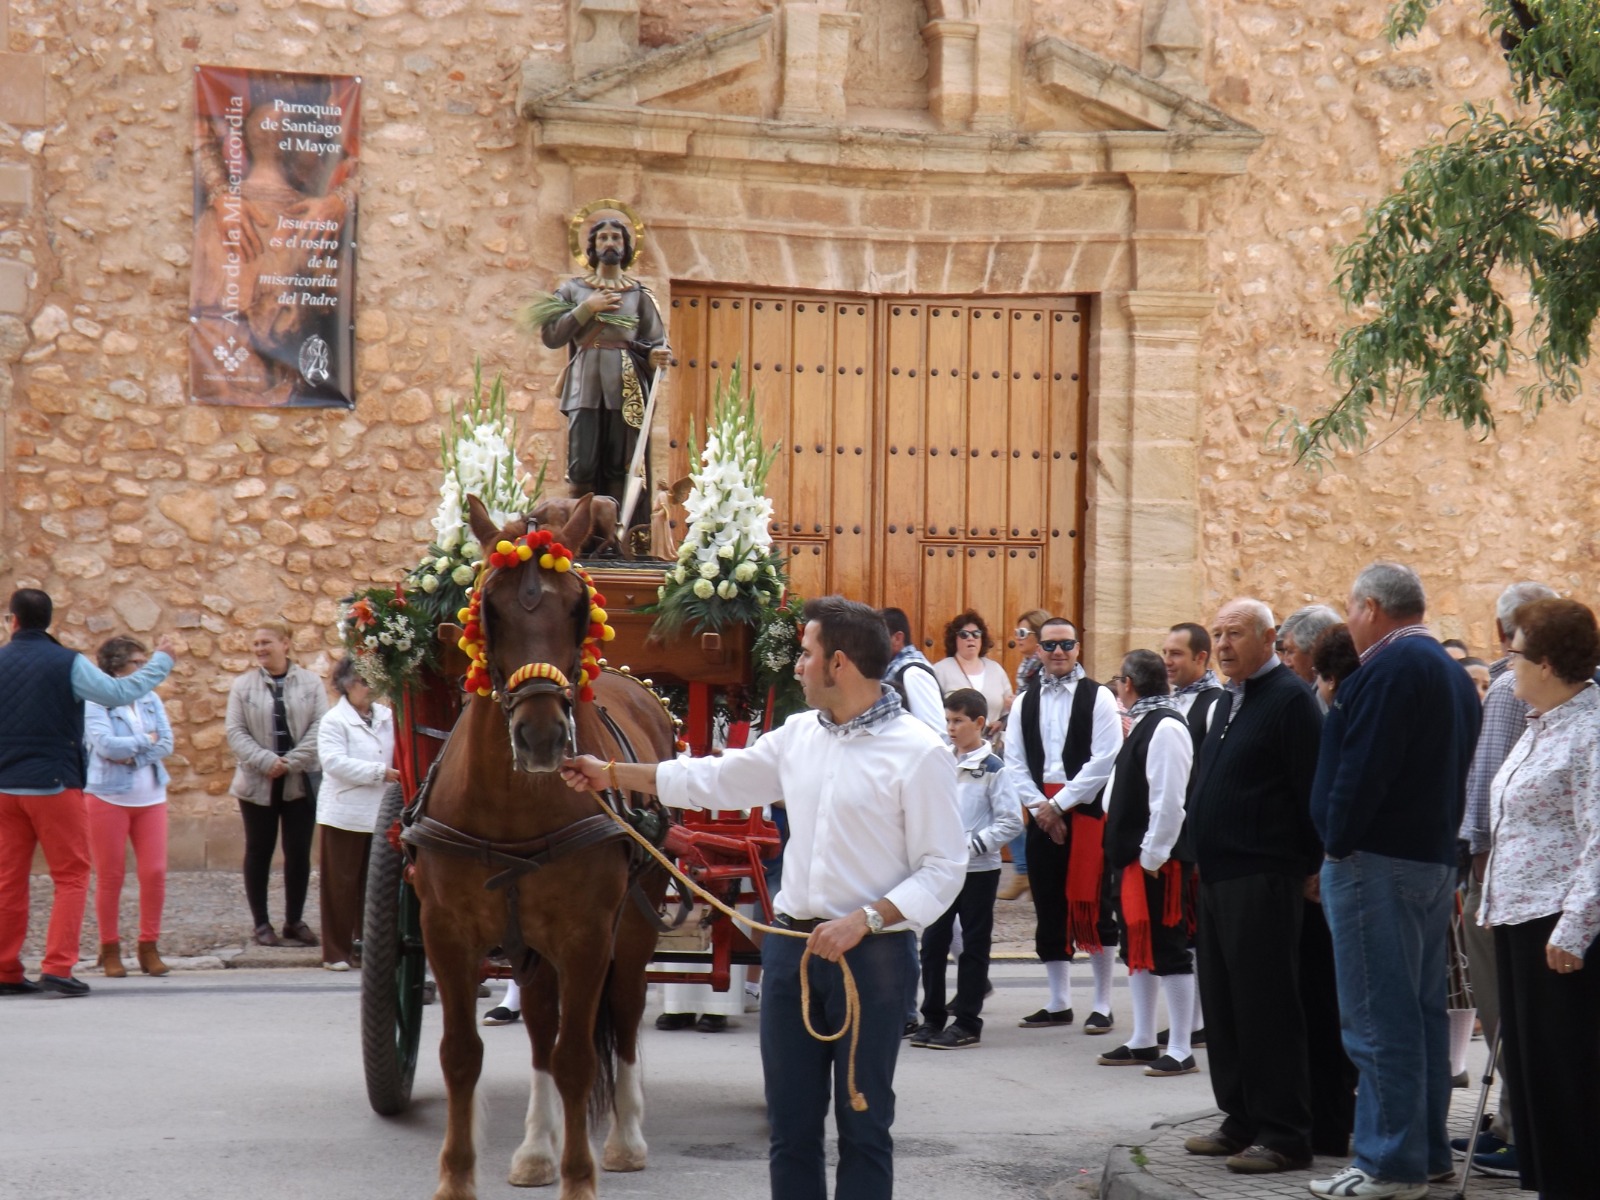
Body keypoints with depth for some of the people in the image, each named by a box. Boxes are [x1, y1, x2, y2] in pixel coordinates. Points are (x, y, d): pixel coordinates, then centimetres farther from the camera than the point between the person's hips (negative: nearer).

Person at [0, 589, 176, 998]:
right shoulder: (67, 663, -9)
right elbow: (121, 693, -9)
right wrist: (161, 660, 4)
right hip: (54, 784, -4)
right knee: (71, 876, 2)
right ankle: (57, 968, -8)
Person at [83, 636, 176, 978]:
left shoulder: (151, 700, 8)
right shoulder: (96, 702, -7)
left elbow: (166, 743, 0)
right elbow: (105, 744, -18)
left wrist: (132, 755, -14)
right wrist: (145, 740, -7)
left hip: (151, 796, 4)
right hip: (108, 796, -4)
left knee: (155, 872, -2)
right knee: (110, 875, 1)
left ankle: (149, 946, 8)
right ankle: (110, 949, 11)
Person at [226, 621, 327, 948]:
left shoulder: (310, 683, 1)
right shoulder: (243, 685, 2)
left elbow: (319, 727, -5)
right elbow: (236, 732, -4)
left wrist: (291, 762, -15)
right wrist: (266, 762, -17)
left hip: (300, 782, 0)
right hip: (257, 783, 0)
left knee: (299, 852, 4)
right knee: (258, 852, 6)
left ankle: (295, 921, 15)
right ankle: (261, 923, 14)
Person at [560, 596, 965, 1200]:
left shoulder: (919, 753, -11)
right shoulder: (799, 735, 8)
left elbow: (944, 868, -12)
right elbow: (715, 780, 20)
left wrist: (864, 920, -22)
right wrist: (610, 774, 22)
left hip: (872, 954, -6)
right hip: (792, 946, 6)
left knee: (863, 1123, 2)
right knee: (790, 1121, 11)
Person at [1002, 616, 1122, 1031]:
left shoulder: (1098, 698, -3)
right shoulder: (1025, 702, 11)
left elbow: (1105, 760, -10)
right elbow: (1014, 761, 9)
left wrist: (1059, 805, -11)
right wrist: (1039, 806, -6)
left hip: (1087, 811, -5)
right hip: (1042, 813, 5)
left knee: (1094, 907, -3)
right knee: (1049, 908, 8)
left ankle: (1102, 1006, 4)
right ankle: (1058, 1003, 17)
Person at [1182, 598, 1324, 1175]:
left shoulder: (1289, 698, -11)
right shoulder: (1229, 700, 17)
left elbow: (1311, 790, -14)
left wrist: (1308, 865, -13)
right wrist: (1203, 857, 18)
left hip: (1262, 881, -9)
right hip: (1217, 876, 10)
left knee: (1266, 1007, -6)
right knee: (1223, 1005, 12)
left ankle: (1282, 1136, -2)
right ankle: (1242, 1122, 20)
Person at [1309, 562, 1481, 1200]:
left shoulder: (1390, 668, -15)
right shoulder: (1451, 672, 17)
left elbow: (1362, 769, -21)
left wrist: (1338, 844, -12)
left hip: (1376, 862, -10)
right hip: (1434, 859, 10)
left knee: (1378, 1017, -7)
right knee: (1421, 1010, 14)